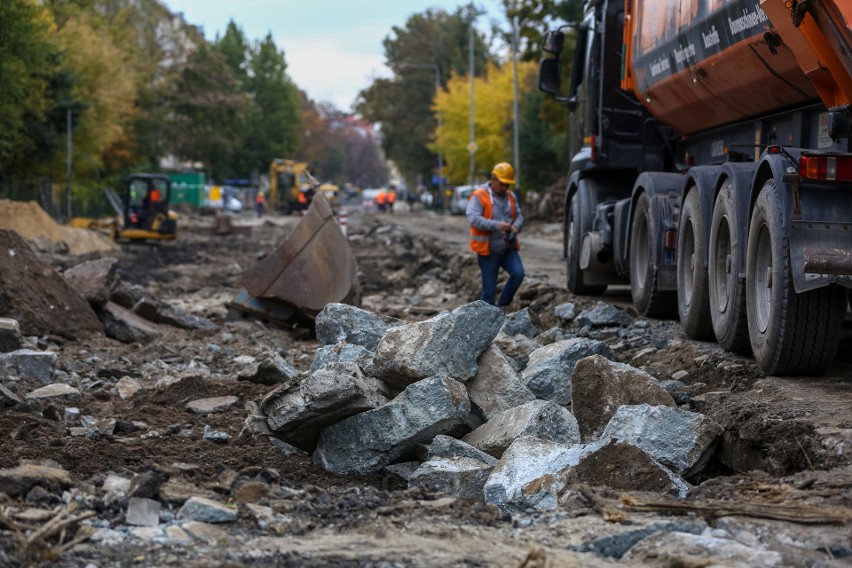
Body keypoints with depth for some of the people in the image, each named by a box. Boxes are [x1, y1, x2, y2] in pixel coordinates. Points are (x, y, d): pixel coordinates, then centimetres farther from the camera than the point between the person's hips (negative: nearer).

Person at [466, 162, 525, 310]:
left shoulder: (511, 197, 11)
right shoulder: (479, 196, -8)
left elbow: (519, 216, 9)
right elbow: (473, 219, -19)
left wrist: (516, 226, -17)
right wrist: (497, 225, -30)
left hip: (509, 248, 5)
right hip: (488, 250, -5)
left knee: (518, 273, -15)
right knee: (489, 289, -1)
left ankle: (503, 305, 2)